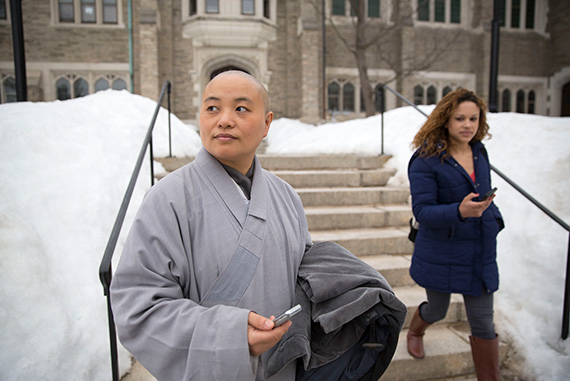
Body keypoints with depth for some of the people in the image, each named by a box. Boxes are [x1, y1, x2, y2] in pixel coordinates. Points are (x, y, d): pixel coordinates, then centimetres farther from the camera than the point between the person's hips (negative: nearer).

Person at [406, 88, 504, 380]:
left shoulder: (479, 152, 4)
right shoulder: (426, 159, -17)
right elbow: (421, 210, -22)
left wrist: (494, 219, 13)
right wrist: (459, 211, -36)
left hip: (480, 252, 5)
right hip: (441, 254, -4)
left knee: (483, 324, 9)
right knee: (437, 311, 17)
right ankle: (415, 331, 53)